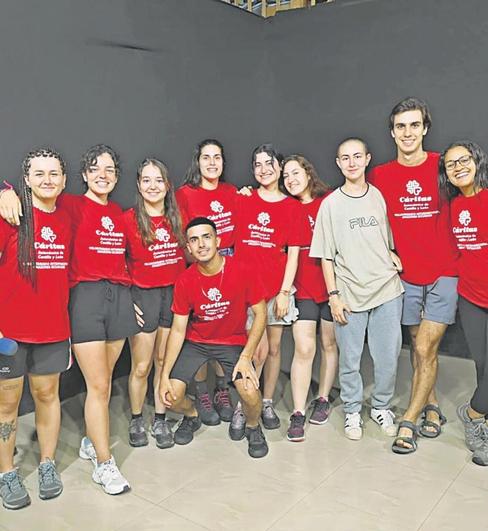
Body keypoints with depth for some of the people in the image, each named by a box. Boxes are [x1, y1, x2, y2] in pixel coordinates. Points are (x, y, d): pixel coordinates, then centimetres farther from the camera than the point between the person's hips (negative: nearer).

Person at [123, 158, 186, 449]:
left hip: (174, 293, 3)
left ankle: (160, 420, 24)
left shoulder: (177, 217, 5)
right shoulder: (128, 219, -6)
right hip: (143, 294, -3)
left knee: (164, 362, 11)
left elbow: (188, 253, 15)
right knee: (141, 367, 4)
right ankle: (136, 420, 25)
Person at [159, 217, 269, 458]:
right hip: (196, 341, 2)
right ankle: (192, 416, 25)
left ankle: (253, 427, 12)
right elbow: (178, 330, -7)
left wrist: (246, 357, -18)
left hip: (234, 341, -2)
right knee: (171, 395, -12)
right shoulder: (185, 281, -13)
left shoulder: (240, 270, -18)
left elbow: (260, 313, -11)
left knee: (250, 391, -24)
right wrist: (164, 376, -12)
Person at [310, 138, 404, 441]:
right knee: (350, 359, 6)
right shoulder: (331, 204, 0)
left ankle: (382, 406, 30)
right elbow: (326, 256, 1)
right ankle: (353, 411, 27)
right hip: (349, 293, -2)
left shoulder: (380, 196, 7)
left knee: (388, 357, 7)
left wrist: (392, 255, -3)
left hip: (387, 289, 2)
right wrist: (333, 294, -4)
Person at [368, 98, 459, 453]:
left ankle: (409, 422, 9)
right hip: (405, 276, 2)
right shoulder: (380, 175, 1)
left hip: (443, 274, -2)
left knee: (425, 349, -5)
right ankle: (432, 409, 31)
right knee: (420, 348, 13)